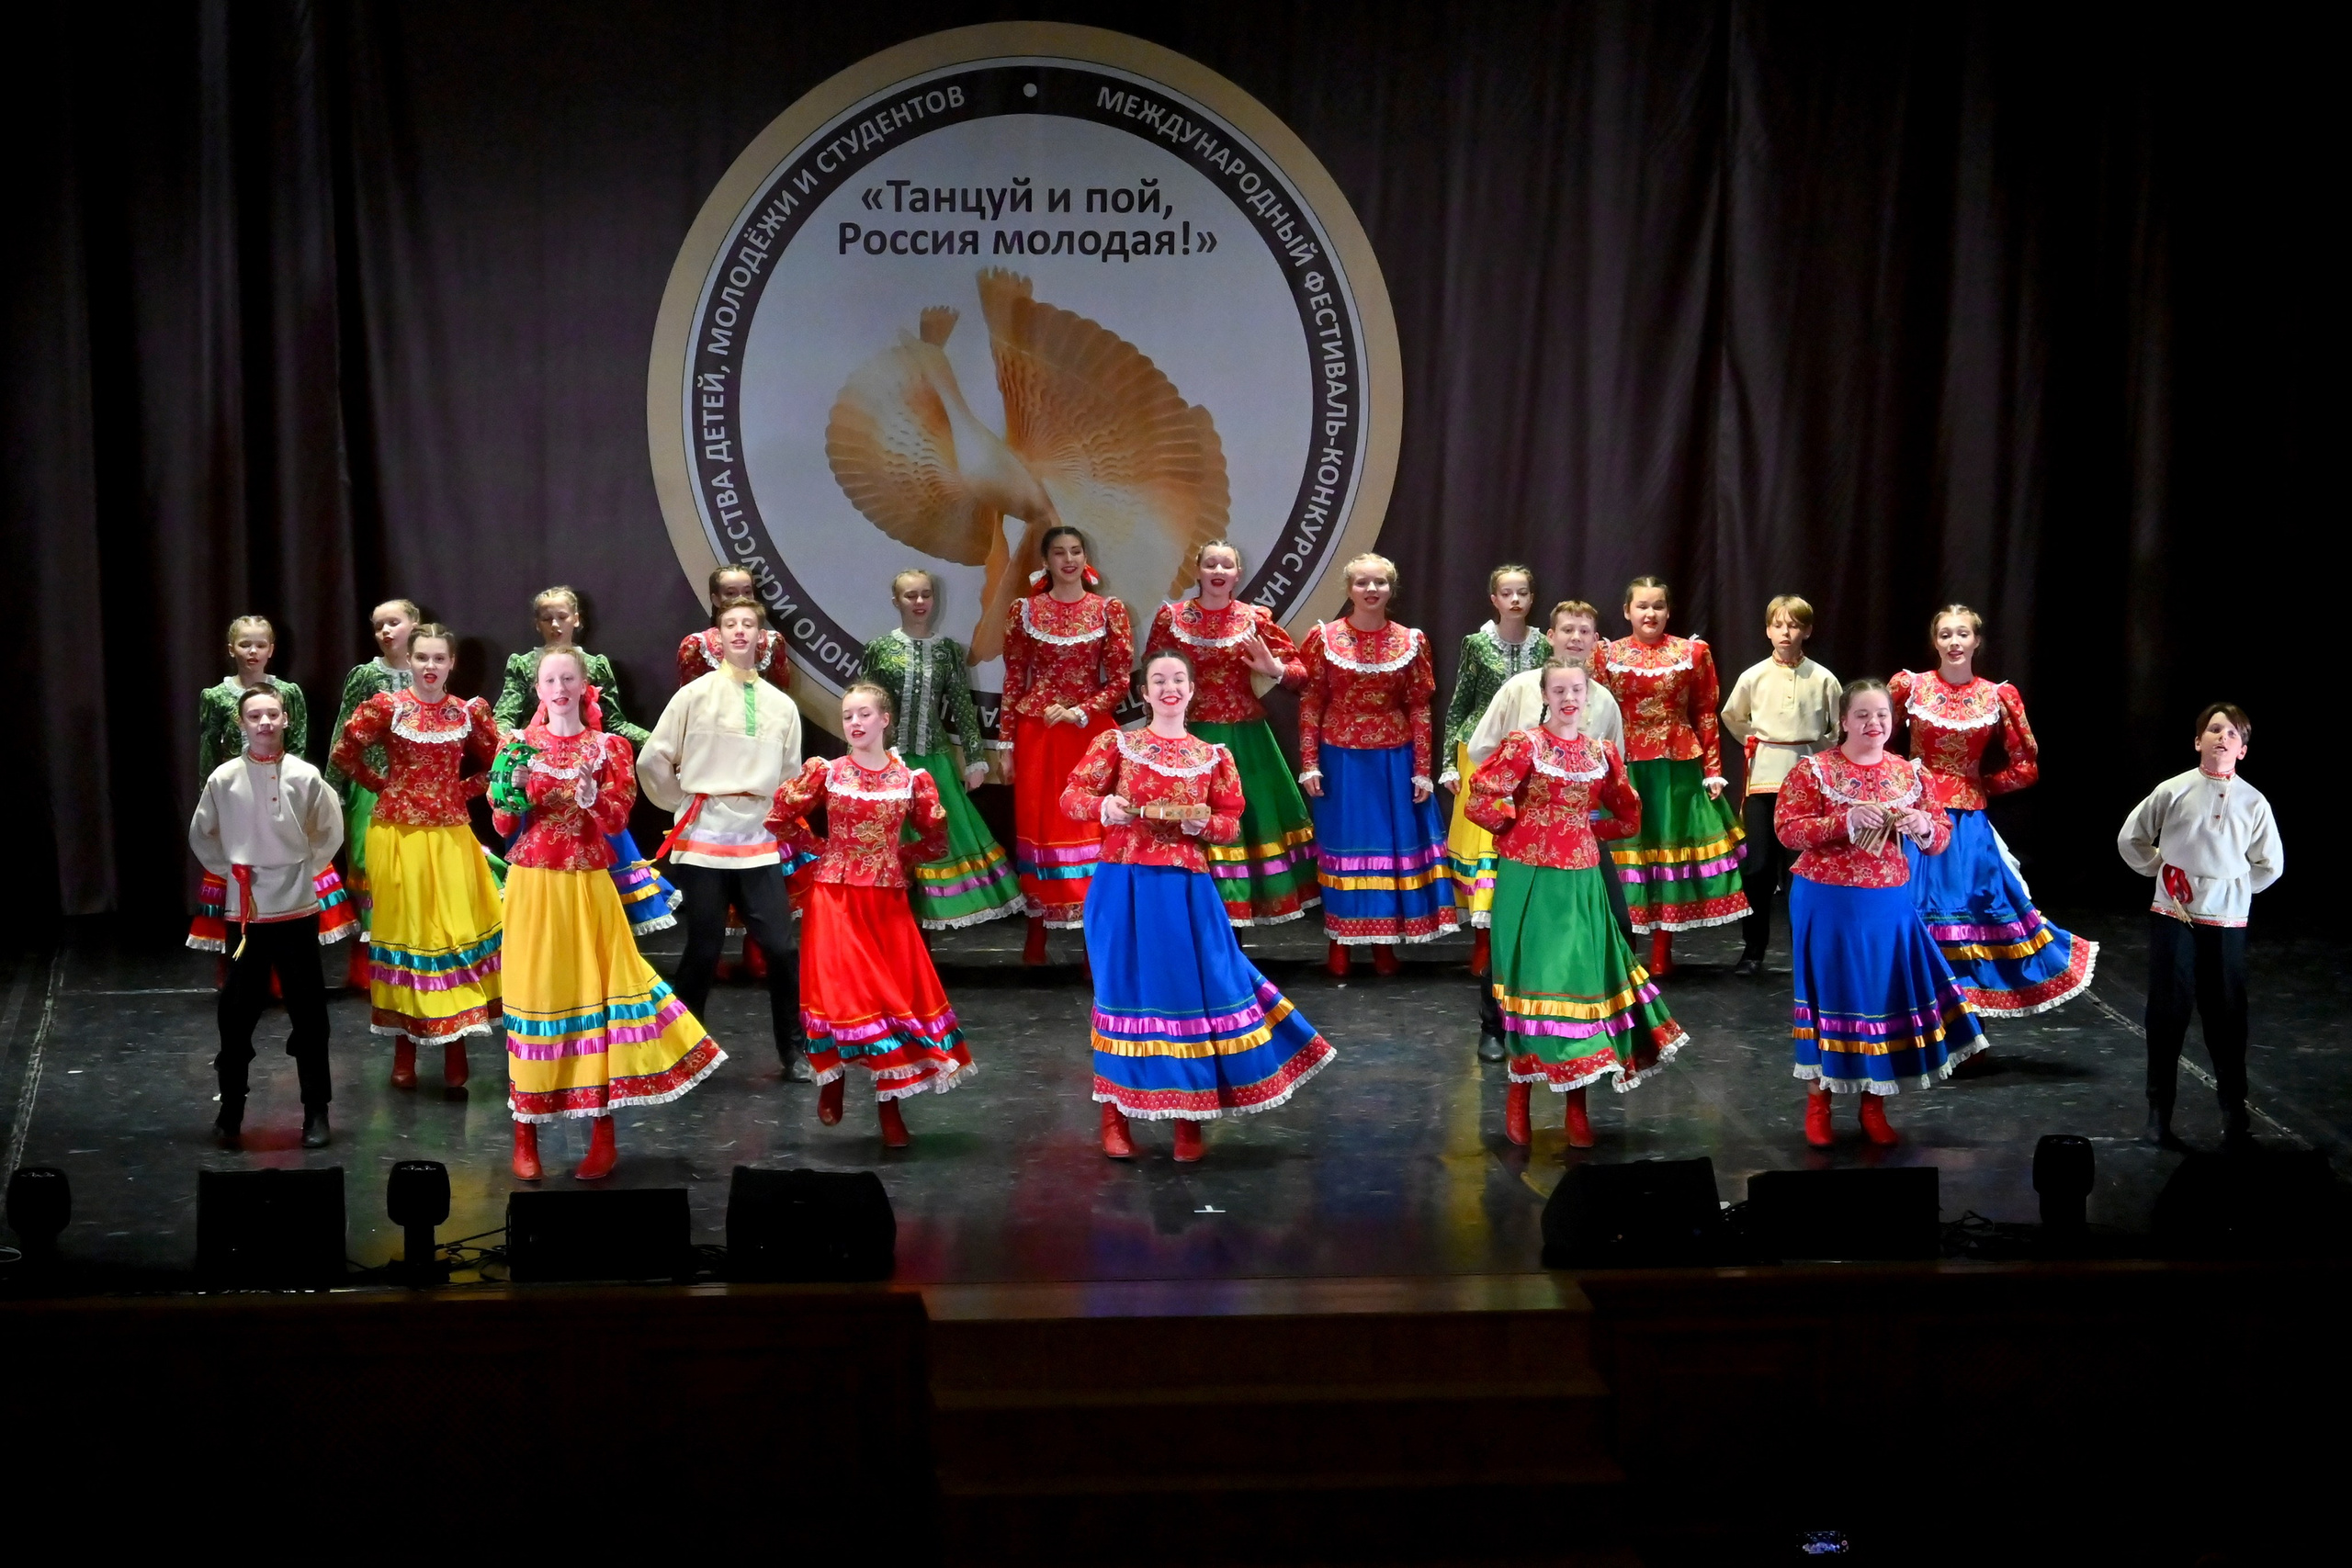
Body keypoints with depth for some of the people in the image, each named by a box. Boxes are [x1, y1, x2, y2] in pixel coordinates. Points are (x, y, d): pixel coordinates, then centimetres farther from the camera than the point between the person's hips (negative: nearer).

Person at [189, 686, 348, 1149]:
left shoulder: (305, 777, -5)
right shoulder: (223, 779, -3)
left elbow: (330, 832, 9)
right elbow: (201, 835, 12)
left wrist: (306, 869, 6)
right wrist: (227, 869, 6)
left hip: (297, 908, 0)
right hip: (245, 911, 0)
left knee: (308, 1012, 4)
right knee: (236, 1013, 4)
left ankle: (316, 1111, 13)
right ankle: (230, 1110, 15)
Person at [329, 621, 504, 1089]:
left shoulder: (469, 712, 3)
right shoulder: (386, 706, -3)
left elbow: (499, 764, 12)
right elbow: (345, 751, 1)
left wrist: (464, 789, 1)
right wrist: (382, 786, 0)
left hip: (450, 837, 2)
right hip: (398, 835, -2)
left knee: (455, 929, 0)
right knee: (404, 931, 4)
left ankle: (455, 1049, 7)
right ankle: (404, 1049, 11)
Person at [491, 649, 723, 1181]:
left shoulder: (609, 747, 4)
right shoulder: (517, 745, 6)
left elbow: (616, 820, -4)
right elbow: (501, 824, 3)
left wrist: (590, 796, -23)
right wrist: (515, 788, -16)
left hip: (588, 888, 0)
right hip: (532, 887, 0)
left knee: (595, 992, -2)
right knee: (534, 994, 0)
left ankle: (603, 1136, 6)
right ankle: (525, 1137, 7)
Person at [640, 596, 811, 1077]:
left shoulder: (782, 706, 6)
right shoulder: (696, 695, -3)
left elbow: (790, 776, 16)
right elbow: (652, 761, 2)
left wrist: (775, 818, 10)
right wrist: (682, 804, 8)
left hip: (758, 841, 2)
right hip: (704, 839, -2)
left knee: (781, 947, -4)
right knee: (704, 950, 3)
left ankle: (794, 1051, 9)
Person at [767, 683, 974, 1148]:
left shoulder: (911, 779, 0)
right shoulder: (825, 773, -1)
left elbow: (936, 840, 11)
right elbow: (780, 818, 7)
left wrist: (898, 856, 4)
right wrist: (820, 845, 6)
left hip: (887, 902, 1)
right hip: (834, 899, -1)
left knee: (898, 993, 0)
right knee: (840, 991, -7)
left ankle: (889, 1106, 10)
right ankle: (832, 1080, 15)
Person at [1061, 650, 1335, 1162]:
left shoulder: (1213, 757, 11)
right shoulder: (1115, 744, 6)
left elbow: (1231, 824, 11)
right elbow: (1071, 796, -1)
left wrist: (1204, 822, -11)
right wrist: (1103, 805, -21)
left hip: (1186, 890, 2)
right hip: (1123, 887, -2)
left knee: (1193, 989, -1)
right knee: (1125, 990, 0)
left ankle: (1188, 1119, 10)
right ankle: (1115, 1116, 12)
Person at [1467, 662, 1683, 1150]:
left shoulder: (1602, 753, 8)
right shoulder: (1525, 745, -6)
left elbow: (1628, 816, 19)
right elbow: (1481, 797, -13)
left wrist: (1589, 830, 8)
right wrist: (1517, 826, -2)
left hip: (1580, 883, 4)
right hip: (1529, 880, -4)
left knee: (1581, 980, 5)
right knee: (1533, 982, -3)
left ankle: (1577, 1109, 14)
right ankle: (1517, 1100, 9)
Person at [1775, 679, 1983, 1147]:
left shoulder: (1912, 774, 6)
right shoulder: (1812, 770, -5)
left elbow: (1941, 836, 9)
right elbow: (1787, 829, -13)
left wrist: (1925, 827, -16)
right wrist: (1847, 819, -24)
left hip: (1889, 904, 3)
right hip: (1827, 903, -3)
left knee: (1887, 995, 5)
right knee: (1830, 995, 3)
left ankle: (1874, 1106, 19)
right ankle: (1817, 1105, 16)